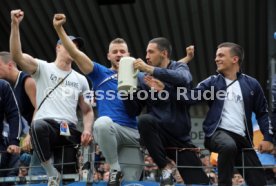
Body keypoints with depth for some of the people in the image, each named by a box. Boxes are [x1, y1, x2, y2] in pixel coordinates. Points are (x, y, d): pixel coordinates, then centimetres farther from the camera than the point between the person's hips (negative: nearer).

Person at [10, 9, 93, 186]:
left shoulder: (80, 79, 22)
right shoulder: (43, 68, 10)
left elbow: (87, 111, 22)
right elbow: (17, 56, -7)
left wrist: (87, 129, -2)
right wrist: (15, 25, -19)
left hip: (70, 129, 4)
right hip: (46, 126, -4)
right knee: (38, 125, -40)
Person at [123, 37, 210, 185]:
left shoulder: (180, 67, 3)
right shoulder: (143, 78, 5)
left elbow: (182, 79, -23)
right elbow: (133, 111, 3)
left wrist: (150, 69, -24)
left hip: (180, 135, -1)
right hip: (158, 133, 1)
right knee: (145, 120, -33)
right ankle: (166, 166, -19)